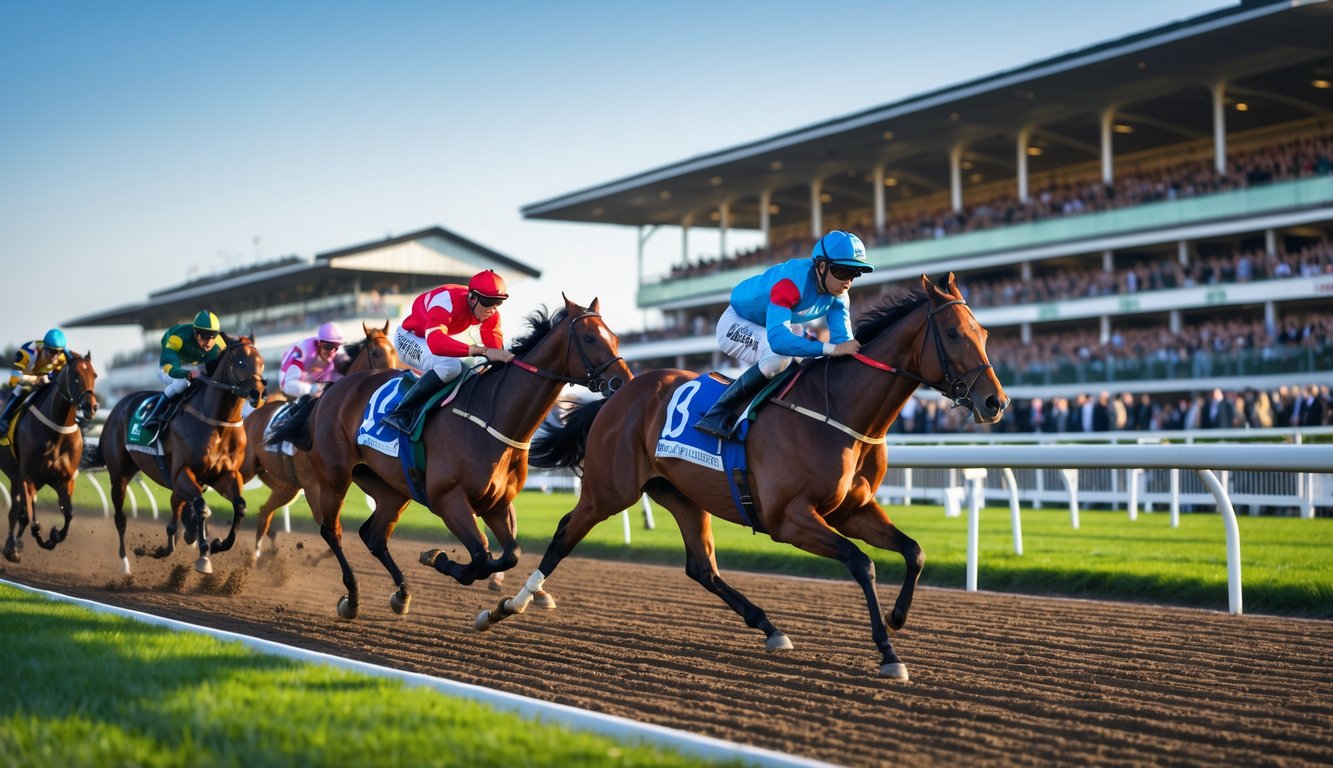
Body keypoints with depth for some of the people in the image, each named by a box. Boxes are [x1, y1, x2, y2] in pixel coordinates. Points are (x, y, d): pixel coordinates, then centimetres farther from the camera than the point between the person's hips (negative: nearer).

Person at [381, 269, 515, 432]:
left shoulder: (491, 315, -16)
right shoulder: (448, 301, -38)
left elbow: (496, 348, -16)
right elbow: (435, 343, -54)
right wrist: (483, 351, -60)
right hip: (410, 338, -8)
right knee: (450, 366, -33)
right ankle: (402, 412, -23)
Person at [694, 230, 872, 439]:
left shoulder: (838, 294, -16)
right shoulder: (792, 281, -40)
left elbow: (843, 338, -19)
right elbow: (778, 339, -52)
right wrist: (831, 349, -59)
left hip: (771, 326, 8)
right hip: (736, 324, -8)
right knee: (779, 357, -34)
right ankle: (717, 413, -26)